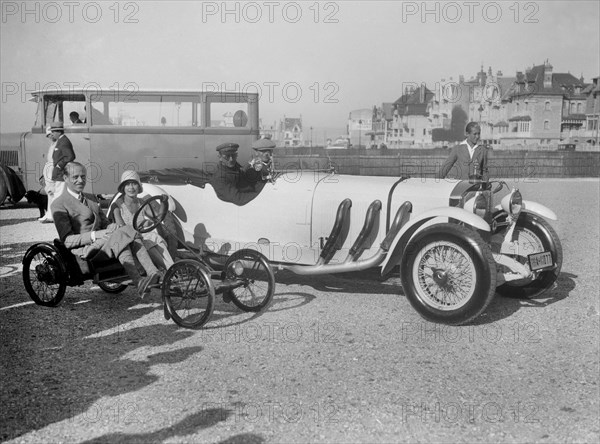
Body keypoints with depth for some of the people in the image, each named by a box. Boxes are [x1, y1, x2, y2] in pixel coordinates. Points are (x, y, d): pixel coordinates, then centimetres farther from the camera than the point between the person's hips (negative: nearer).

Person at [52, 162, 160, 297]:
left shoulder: (91, 199, 24)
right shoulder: (59, 204, 0)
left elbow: (104, 223, 22)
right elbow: (67, 240, -8)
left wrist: (111, 227, -5)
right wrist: (94, 235, -23)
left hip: (101, 242, 6)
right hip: (84, 250, -6)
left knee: (129, 231, -24)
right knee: (119, 236, -32)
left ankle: (154, 274, -39)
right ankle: (138, 283, -43)